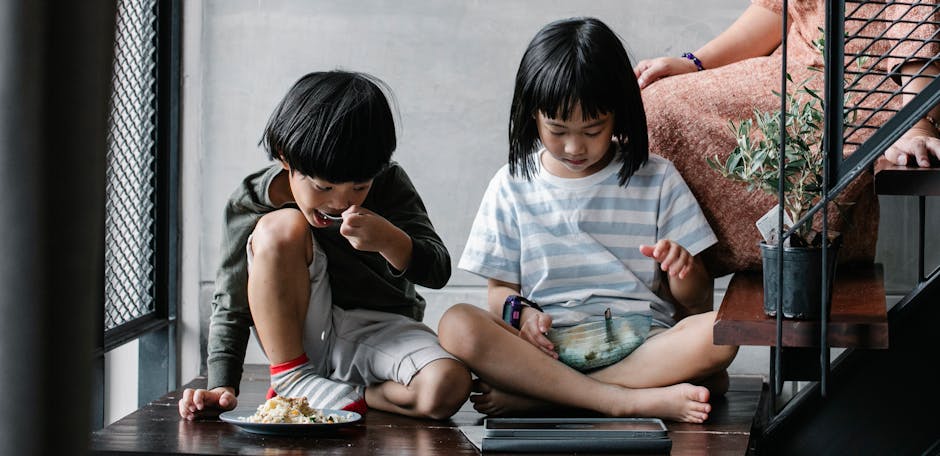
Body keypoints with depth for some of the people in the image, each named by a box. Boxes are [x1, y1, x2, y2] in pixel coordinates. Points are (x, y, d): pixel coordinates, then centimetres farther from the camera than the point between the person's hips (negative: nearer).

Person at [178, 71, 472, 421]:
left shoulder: (389, 185, -8)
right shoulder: (251, 204, -11)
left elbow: (437, 272, -11)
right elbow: (230, 304, -6)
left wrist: (389, 240, -32)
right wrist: (222, 386, -17)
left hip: (379, 330, 0)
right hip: (298, 337, 0)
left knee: (448, 389, -34)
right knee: (280, 228, -28)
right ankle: (291, 378, -17)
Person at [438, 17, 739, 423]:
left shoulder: (656, 180, 9)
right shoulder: (512, 187, 11)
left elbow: (697, 304, 10)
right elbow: (500, 290, 12)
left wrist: (682, 271, -14)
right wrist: (521, 312, -12)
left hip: (641, 341, 0)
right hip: (547, 345, 0)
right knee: (457, 326, -29)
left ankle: (531, 394, -29)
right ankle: (633, 400, -34)